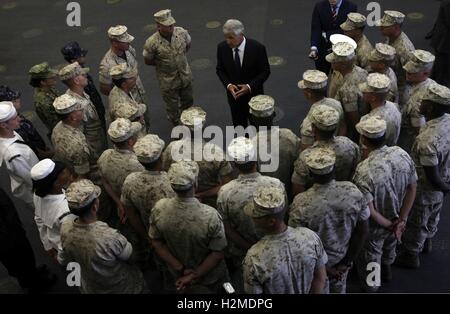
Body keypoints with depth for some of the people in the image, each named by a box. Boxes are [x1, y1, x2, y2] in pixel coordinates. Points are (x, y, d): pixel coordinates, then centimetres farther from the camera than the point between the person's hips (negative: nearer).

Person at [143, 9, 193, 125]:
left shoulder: (181, 32, -18)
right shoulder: (152, 43, -28)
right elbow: (148, 61, -10)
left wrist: (179, 57, 2)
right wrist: (162, 63, -6)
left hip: (185, 76, 4)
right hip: (168, 81, -4)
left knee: (188, 101, 25)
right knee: (172, 106, 17)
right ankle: (176, 124, 46)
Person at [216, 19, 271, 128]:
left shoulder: (257, 48, -21)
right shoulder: (222, 47, -12)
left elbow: (265, 71, -11)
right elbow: (220, 70, 1)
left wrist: (250, 86, -24)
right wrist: (228, 85, -17)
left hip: (254, 95, -2)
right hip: (234, 94, 2)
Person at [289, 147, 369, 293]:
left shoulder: (301, 203, -32)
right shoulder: (352, 191, -24)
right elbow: (363, 230, -13)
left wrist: (324, 268, -10)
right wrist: (347, 263, -4)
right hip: (343, 257, 2)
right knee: (338, 288, 32)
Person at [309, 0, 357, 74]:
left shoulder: (351, 7, -11)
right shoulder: (319, 6, -8)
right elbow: (315, 29, -14)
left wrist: (326, 34, -20)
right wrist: (314, 48, -29)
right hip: (322, 49, 1)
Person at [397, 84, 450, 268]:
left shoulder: (427, 140, -40)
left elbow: (433, 178, -31)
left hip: (427, 189, -8)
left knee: (416, 223, 17)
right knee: (432, 216, 31)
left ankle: (410, 255, 40)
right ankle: (426, 242, 57)